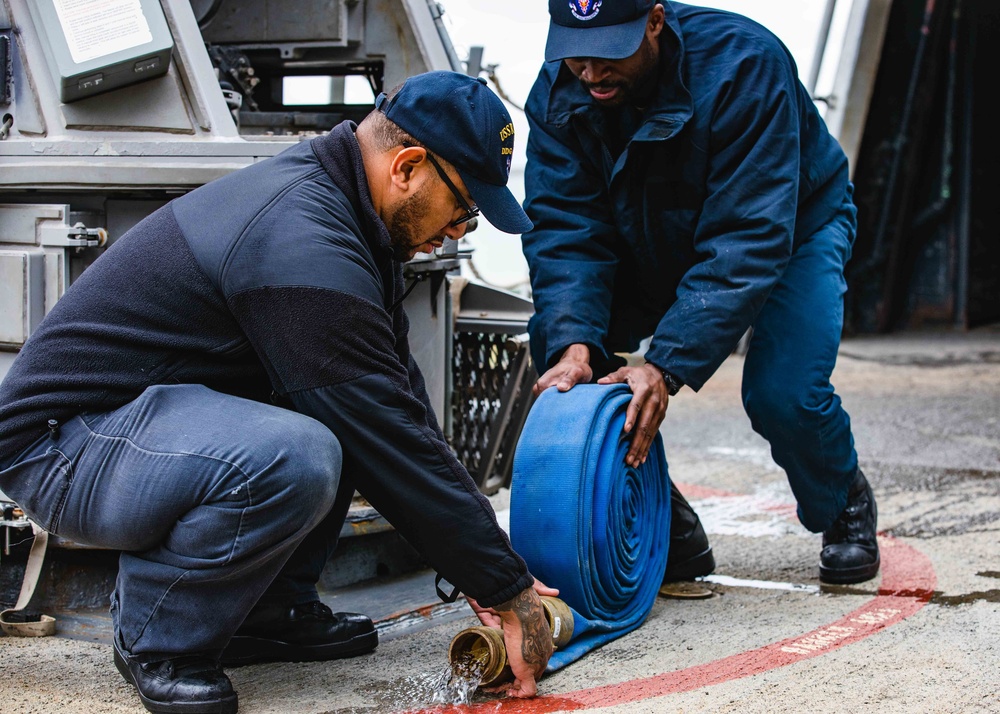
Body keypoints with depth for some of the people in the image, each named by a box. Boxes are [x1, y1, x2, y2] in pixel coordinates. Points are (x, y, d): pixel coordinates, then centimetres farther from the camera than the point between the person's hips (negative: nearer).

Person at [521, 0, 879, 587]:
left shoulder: (745, 64, -36)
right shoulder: (557, 94, -20)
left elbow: (746, 242, -39)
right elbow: (564, 229, -23)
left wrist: (666, 366, -47)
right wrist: (573, 344, -43)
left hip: (796, 226, -4)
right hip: (654, 244, 4)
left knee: (782, 392, -28)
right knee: (557, 342, -20)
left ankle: (845, 506, 9)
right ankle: (670, 532, -3)